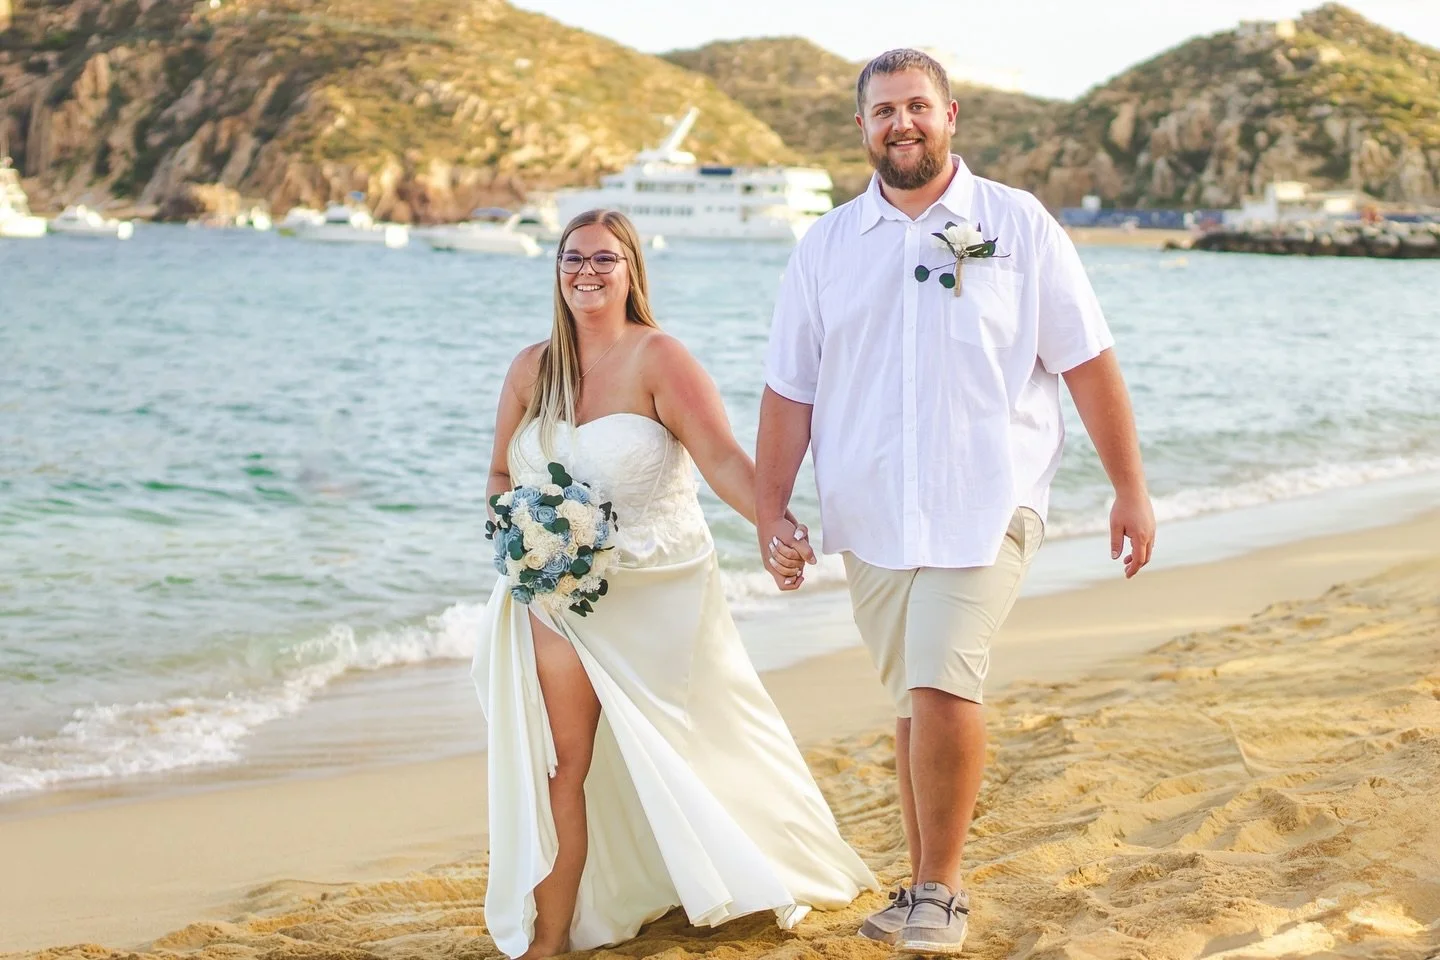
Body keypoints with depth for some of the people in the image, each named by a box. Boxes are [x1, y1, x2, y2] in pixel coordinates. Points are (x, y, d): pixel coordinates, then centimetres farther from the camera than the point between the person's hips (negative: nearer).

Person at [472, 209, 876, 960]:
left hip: (658, 591, -3)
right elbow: (502, 474, 16)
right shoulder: (531, 369, 4)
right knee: (560, 762, -3)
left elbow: (721, 457, -23)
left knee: (694, 751, 11)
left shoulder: (657, 358, -11)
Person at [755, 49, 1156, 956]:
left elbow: (1087, 362, 1)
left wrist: (1131, 489, 0)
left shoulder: (1018, 225, 1)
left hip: (987, 505, -3)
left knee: (944, 684, -18)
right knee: (915, 701, 11)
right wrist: (771, 509, 6)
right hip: (871, 513, 3)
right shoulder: (827, 246, 8)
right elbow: (790, 388, 10)